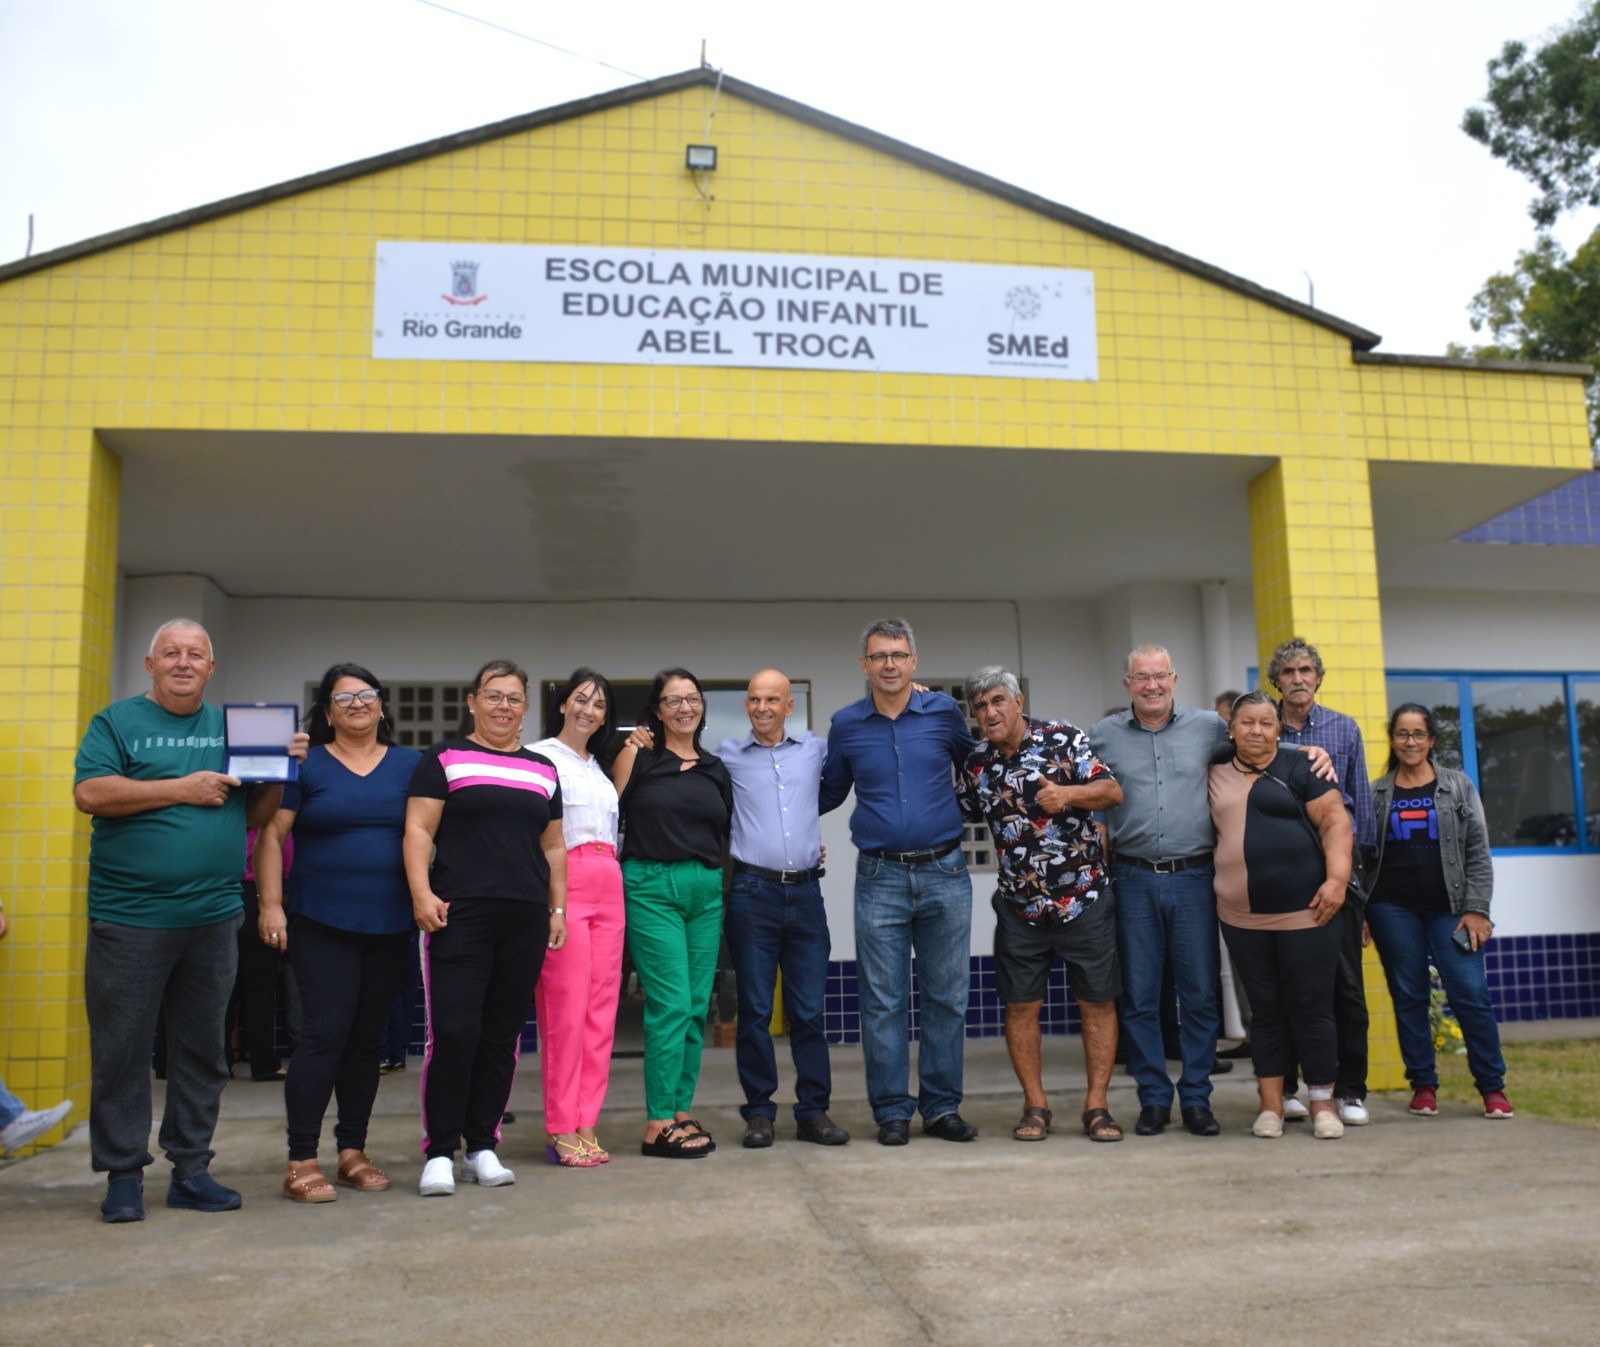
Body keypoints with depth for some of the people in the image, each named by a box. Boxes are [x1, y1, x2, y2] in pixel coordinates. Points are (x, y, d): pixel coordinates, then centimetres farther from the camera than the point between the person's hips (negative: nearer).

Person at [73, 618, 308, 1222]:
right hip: (130, 918, -3)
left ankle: (191, 1169, 20)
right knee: (121, 1051, 3)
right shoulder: (118, 721, 2)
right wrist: (183, 789, -14)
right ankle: (123, 1175, 16)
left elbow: (253, 815, 15)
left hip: (213, 917, 4)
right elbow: (90, 793, -13)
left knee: (203, 1050, 10)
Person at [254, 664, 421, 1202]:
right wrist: (270, 903, -7)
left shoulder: (411, 765, 10)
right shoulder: (306, 765, 3)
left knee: (367, 1038, 9)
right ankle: (301, 1162, 0)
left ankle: (353, 1152, 20)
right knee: (324, 1033, -8)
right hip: (322, 924, -3)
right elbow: (271, 836, 1)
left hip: (390, 926, 3)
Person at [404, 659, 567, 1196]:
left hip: (525, 920, 4)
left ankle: (483, 1146, 17)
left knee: (503, 1036, 7)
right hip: (460, 916, -4)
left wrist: (558, 908, 13)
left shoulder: (543, 769, 17)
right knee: (453, 1032, -8)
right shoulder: (444, 759, 5)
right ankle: (440, 1152, 3)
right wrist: (421, 893, -13)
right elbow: (418, 830, -2)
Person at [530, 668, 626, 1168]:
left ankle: (586, 1124, 11)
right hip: (564, 883, -7)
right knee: (566, 1006, -9)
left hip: (609, 887, 7)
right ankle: (561, 1129, -1)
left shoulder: (599, 768, 23)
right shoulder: (540, 756, 1)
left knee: (602, 1008, 4)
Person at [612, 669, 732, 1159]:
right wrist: (627, 754, -10)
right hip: (651, 887, -5)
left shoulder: (715, 769, 14)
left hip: (706, 890, 5)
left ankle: (681, 1113, 17)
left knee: (697, 1007, 7)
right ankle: (658, 1126, -3)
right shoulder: (640, 758, 0)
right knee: (670, 1004, -10)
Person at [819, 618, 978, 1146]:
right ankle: (892, 1110, 13)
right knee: (883, 1000, 2)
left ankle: (942, 1106, 18)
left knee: (947, 996, 6)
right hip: (879, 878, 0)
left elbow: (972, 770, 21)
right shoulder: (846, 725, 4)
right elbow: (830, 793, 17)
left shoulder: (944, 712, 3)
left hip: (945, 872, 0)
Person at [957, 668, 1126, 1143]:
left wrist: (1067, 792, -28)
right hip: (1019, 904, 3)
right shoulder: (975, 763, 5)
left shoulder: (1063, 739, -6)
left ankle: (1097, 1105, 12)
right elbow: (962, 815, 19)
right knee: (1020, 1006, 4)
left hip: (1085, 896, -3)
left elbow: (1112, 790, -13)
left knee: (1098, 1002, 2)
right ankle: (1035, 1105, 16)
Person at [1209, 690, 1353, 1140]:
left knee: (1311, 1006, 2)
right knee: (1266, 1009, 8)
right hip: (1242, 917, 3)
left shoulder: (1300, 769, 2)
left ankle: (1322, 1102, 13)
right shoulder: (1216, 775, 12)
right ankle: (1271, 1103, 15)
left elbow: (1335, 821, -3)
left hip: (1304, 910, -3)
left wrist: (1337, 878, -14)